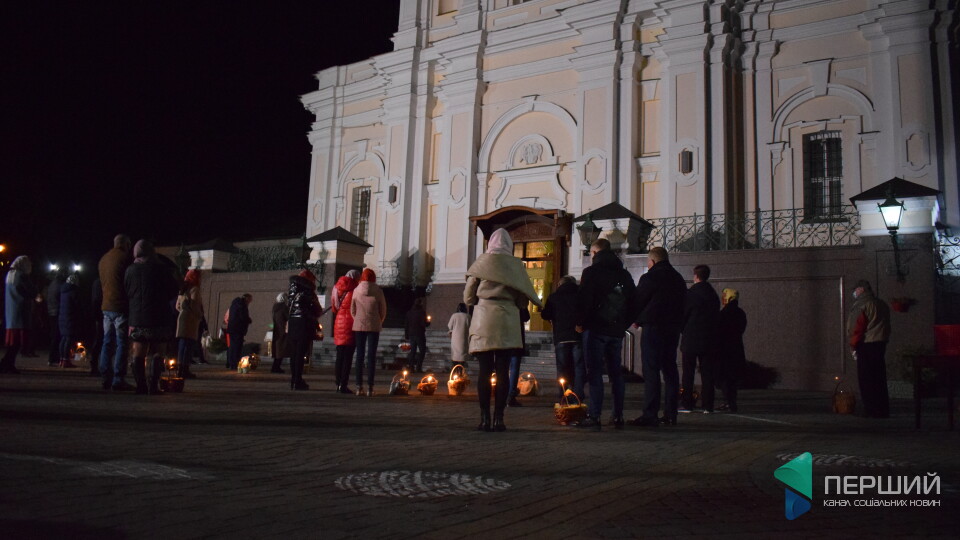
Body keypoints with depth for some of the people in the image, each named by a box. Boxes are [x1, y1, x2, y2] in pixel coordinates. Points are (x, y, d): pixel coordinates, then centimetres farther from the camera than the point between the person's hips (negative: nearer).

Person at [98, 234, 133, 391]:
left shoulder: (103, 259, 15)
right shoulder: (125, 258, -8)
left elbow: (103, 282, 20)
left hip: (106, 306, 7)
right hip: (121, 307, -7)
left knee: (107, 343, 10)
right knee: (122, 344, -5)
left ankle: (105, 378, 10)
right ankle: (118, 380, -8)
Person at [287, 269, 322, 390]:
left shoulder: (291, 291, 12)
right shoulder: (308, 293, -7)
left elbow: (288, 307, 14)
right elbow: (317, 310, -7)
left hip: (291, 324, 6)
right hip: (304, 324, -6)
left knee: (293, 353, 11)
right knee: (300, 354, -5)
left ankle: (294, 380, 15)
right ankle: (298, 382, -5)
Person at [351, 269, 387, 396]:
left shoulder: (356, 291, 1)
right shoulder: (378, 291, -4)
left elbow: (352, 310, 7)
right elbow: (383, 310, 2)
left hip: (359, 326, 2)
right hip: (374, 327, -1)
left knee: (360, 355, 5)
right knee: (371, 356, 1)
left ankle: (359, 387, 3)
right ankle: (369, 387, -1)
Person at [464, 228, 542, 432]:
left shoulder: (481, 262, 4)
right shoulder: (516, 265, 7)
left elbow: (468, 297, 7)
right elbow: (523, 301, 9)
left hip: (483, 320, -1)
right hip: (507, 322, 1)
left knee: (485, 371, 0)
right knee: (503, 372, 2)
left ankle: (485, 419, -1)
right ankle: (498, 418, 1)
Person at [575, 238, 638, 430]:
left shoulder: (591, 272, -6)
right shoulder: (624, 274, 13)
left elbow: (583, 299, -13)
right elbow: (633, 301, 14)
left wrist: (580, 322, -1)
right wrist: (624, 324, 17)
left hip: (596, 329, -6)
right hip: (617, 330, 6)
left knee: (595, 373, -5)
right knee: (616, 373, 10)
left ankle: (594, 417, -7)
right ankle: (618, 416, 12)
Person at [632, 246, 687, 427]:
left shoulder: (649, 278, -8)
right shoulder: (679, 279, 15)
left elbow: (637, 302, -4)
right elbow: (684, 304, 17)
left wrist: (637, 320, 13)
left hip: (653, 328, -7)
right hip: (673, 329, 7)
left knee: (651, 372, -6)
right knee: (670, 370, 11)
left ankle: (650, 415, -8)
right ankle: (670, 414, 13)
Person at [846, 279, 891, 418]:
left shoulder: (862, 306, -10)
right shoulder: (882, 304, 15)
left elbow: (858, 328, -14)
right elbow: (886, 327, 16)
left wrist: (853, 346, -7)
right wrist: (884, 341, 17)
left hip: (866, 345, -8)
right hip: (881, 344, 8)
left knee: (866, 379, -3)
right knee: (879, 378, 13)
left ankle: (872, 410, -3)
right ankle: (883, 410, 17)